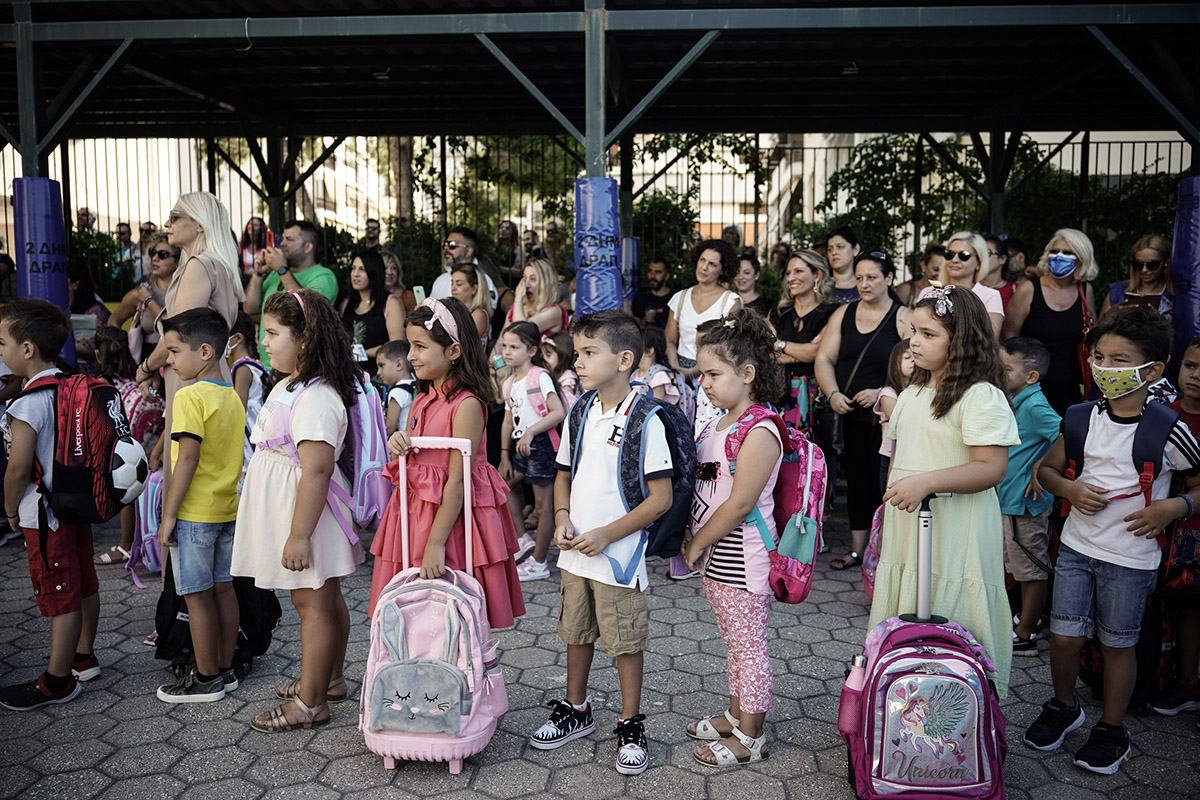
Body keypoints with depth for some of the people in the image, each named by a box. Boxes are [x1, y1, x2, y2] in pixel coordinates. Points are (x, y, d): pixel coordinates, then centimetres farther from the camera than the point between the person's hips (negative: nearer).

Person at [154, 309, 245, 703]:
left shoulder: (190, 396, -16)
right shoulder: (233, 397, 8)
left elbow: (188, 457, -21)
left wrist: (169, 514, -16)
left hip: (194, 512, -8)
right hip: (228, 508, 8)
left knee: (198, 596, 2)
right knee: (223, 588, 14)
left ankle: (206, 679, 12)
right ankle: (225, 669, 23)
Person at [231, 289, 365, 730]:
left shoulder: (316, 398, -24)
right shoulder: (289, 385, 11)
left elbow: (317, 469, -29)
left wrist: (299, 535, -28)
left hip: (308, 513, -10)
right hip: (286, 510, 10)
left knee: (312, 603, 0)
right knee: (326, 599, 19)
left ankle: (310, 702, 12)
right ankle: (330, 679, 34)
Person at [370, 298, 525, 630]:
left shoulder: (466, 404, -16)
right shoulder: (422, 400, 8)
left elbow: (457, 481, -19)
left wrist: (435, 543, -20)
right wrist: (396, 446, -7)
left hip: (453, 515, -7)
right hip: (415, 513, 8)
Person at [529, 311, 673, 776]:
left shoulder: (644, 420, -15)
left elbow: (661, 498, -15)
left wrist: (606, 535, -18)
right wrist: (562, 519, -4)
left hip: (618, 556, -6)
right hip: (575, 553, 6)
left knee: (625, 642, 7)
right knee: (577, 632, 19)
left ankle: (630, 726, 26)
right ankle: (576, 709, 39)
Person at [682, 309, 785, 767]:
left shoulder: (760, 432, -19)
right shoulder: (716, 424, 9)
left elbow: (740, 504, -22)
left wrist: (697, 543, -14)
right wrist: (693, 543, 7)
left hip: (741, 557, -9)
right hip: (713, 555, 9)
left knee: (748, 644, 4)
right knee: (734, 641, 22)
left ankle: (750, 738, 17)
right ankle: (736, 715, 37)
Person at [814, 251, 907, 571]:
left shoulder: (904, 319, -4)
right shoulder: (843, 314, 10)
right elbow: (824, 358, 5)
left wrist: (882, 393, -21)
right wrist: (833, 394, -10)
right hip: (847, 414, 4)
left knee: (883, 482, -3)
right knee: (856, 481, 11)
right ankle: (856, 550, 20)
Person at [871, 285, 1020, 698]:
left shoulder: (980, 396, -14)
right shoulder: (912, 394, 13)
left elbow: (992, 467, -21)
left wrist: (925, 482, -26)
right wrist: (892, 500, 22)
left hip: (954, 537, -8)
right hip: (907, 532, 8)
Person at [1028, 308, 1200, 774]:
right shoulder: (1083, 418, -1)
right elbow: (1046, 469, 10)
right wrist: (1071, 490, -9)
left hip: (1131, 556, -3)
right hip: (1076, 546, 3)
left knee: (1117, 645, 11)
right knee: (1064, 637, 8)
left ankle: (1112, 729, 31)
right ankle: (1064, 706, 35)